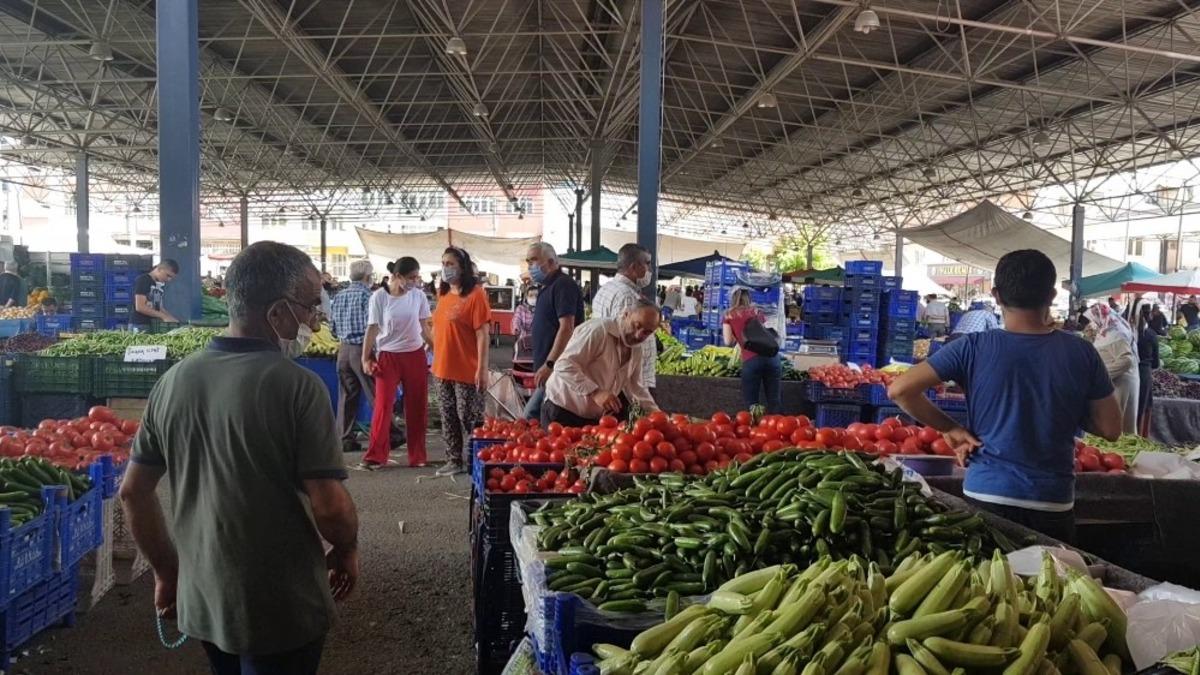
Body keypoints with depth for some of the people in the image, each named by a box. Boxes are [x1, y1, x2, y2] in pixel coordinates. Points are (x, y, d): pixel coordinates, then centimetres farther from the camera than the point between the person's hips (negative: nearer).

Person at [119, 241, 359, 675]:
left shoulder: (173, 381, -3)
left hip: (199, 603, 6)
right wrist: (347, 550, -1)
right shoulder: (297, 386, -21)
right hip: (281, 610, -5)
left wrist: (167, 572, 15)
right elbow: (330, 506, -22)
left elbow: (133, 492, 4)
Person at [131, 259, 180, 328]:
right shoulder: (143, 280, -7)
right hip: (139, 325, -8)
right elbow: (140, 307, -16)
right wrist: (164, 316, -15)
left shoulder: (159, 286, 15)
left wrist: (172, 319, 4)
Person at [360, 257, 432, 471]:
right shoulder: (379, 297, -8)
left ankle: (417, 456, 18)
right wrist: (366, 358, -6)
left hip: (415, 355, 3)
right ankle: (375, 456, 5)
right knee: (382, 406, -3)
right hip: (388, 356, -3)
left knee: (417, 407, 7)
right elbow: (372, 328, -5)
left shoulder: (418, 295, 0)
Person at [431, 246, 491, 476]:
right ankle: (454, 460, 24)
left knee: (470, 418, -1)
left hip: (467, 371, -7)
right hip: (443, 369, 8)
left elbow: (482, 334, -14)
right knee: (449, 418, 13)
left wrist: (482, 369, -18)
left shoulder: (475, 293, -11)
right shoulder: (443, 293, 11)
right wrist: (437, 360, 16)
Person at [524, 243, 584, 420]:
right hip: (551, 371, 10)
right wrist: (545, 365, 19)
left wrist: (549, 364, -24)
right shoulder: (548, 287, 19)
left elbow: (566, 328, -21)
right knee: (531, 416, 9)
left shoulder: (563, 285, -12)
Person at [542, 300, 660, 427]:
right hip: (563, 412, -7)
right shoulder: (597, 330, -21)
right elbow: (564, 365, -28)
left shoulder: (637, 349, 6)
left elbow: (634, 386, 16)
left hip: (597, 419, 8)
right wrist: (595, 392, -37)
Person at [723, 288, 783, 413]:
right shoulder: (758, 312, 22)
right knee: (774, 400, 7)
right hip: (772, 356, 3)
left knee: (752, 403, 5)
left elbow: (728, 342, 6)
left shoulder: (729, 316, 14)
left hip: (751, 360, -3)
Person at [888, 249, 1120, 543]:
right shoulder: (1082, 353, -5)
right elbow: (1111, 429, 1)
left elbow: (899, 390, -13)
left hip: (986, 497, -1)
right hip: (1054, 504, 2)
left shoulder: (973, 348, -10)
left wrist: (950, 428, -3)